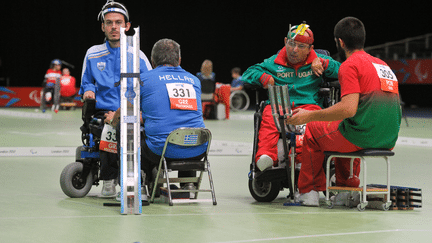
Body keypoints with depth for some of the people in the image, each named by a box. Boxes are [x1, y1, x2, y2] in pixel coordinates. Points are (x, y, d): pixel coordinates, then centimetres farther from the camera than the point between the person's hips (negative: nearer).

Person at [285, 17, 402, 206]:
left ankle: (309, 191, 22)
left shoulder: (350, 64, -8)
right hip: (389, 139, 8)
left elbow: (348, 109, -20)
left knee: (312, 130, 17)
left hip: (361, 137, -8)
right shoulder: (383, 65, 16)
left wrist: (309, 116, -11)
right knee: (341, 130, 36)